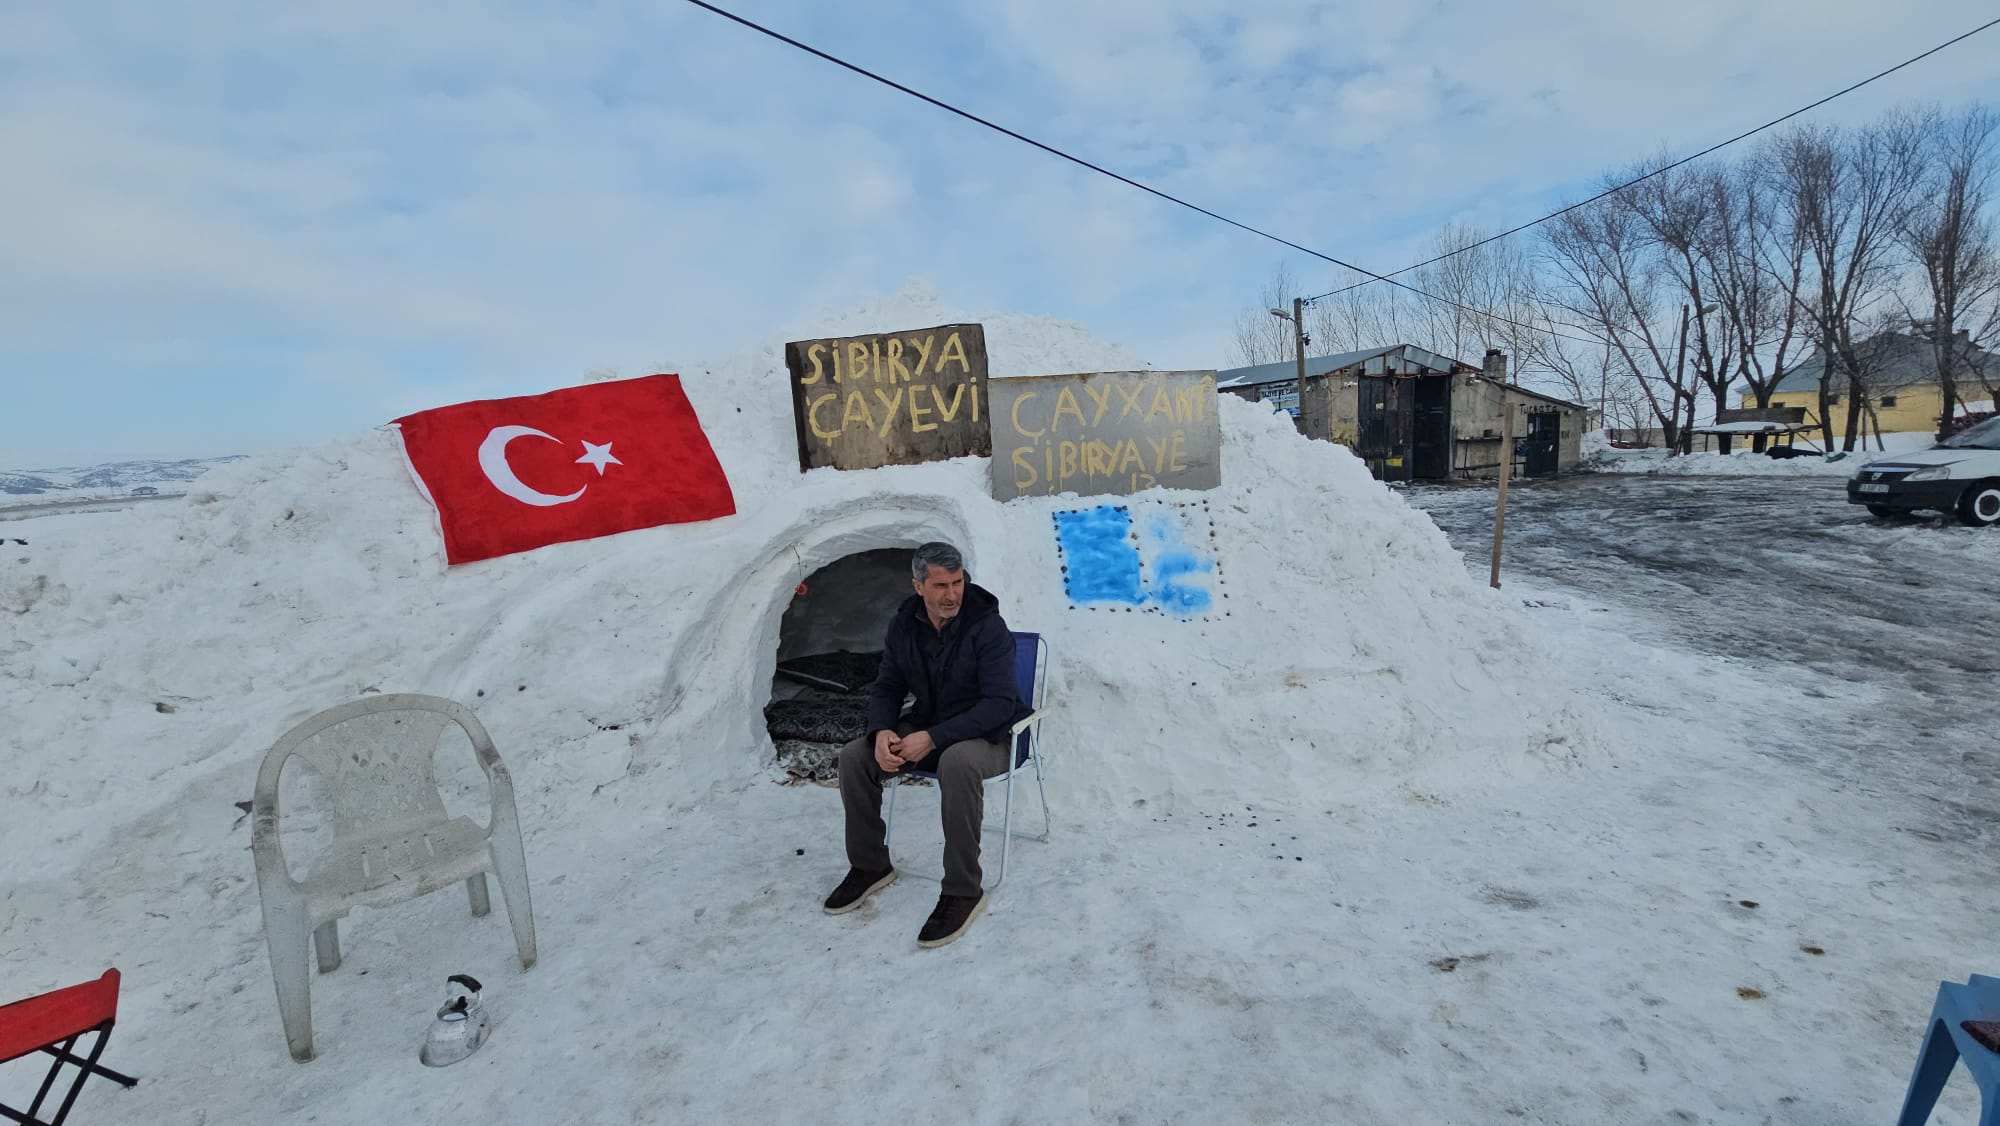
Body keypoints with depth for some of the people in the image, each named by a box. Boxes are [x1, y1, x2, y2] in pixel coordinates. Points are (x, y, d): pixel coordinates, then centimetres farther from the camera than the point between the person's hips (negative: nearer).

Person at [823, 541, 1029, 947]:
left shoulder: (987, 626, -21)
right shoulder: (904, 625, -3)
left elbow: (999, 703, -25)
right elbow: (887, 687, 4)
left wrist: (933, 738, -32)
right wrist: (882, 732, -19)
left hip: (987, 736, -6)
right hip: (926, 727, 6)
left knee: (957, 762, -40)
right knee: (855, 755, -12)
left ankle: (963, 892, -24)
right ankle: (870, 866, 7)